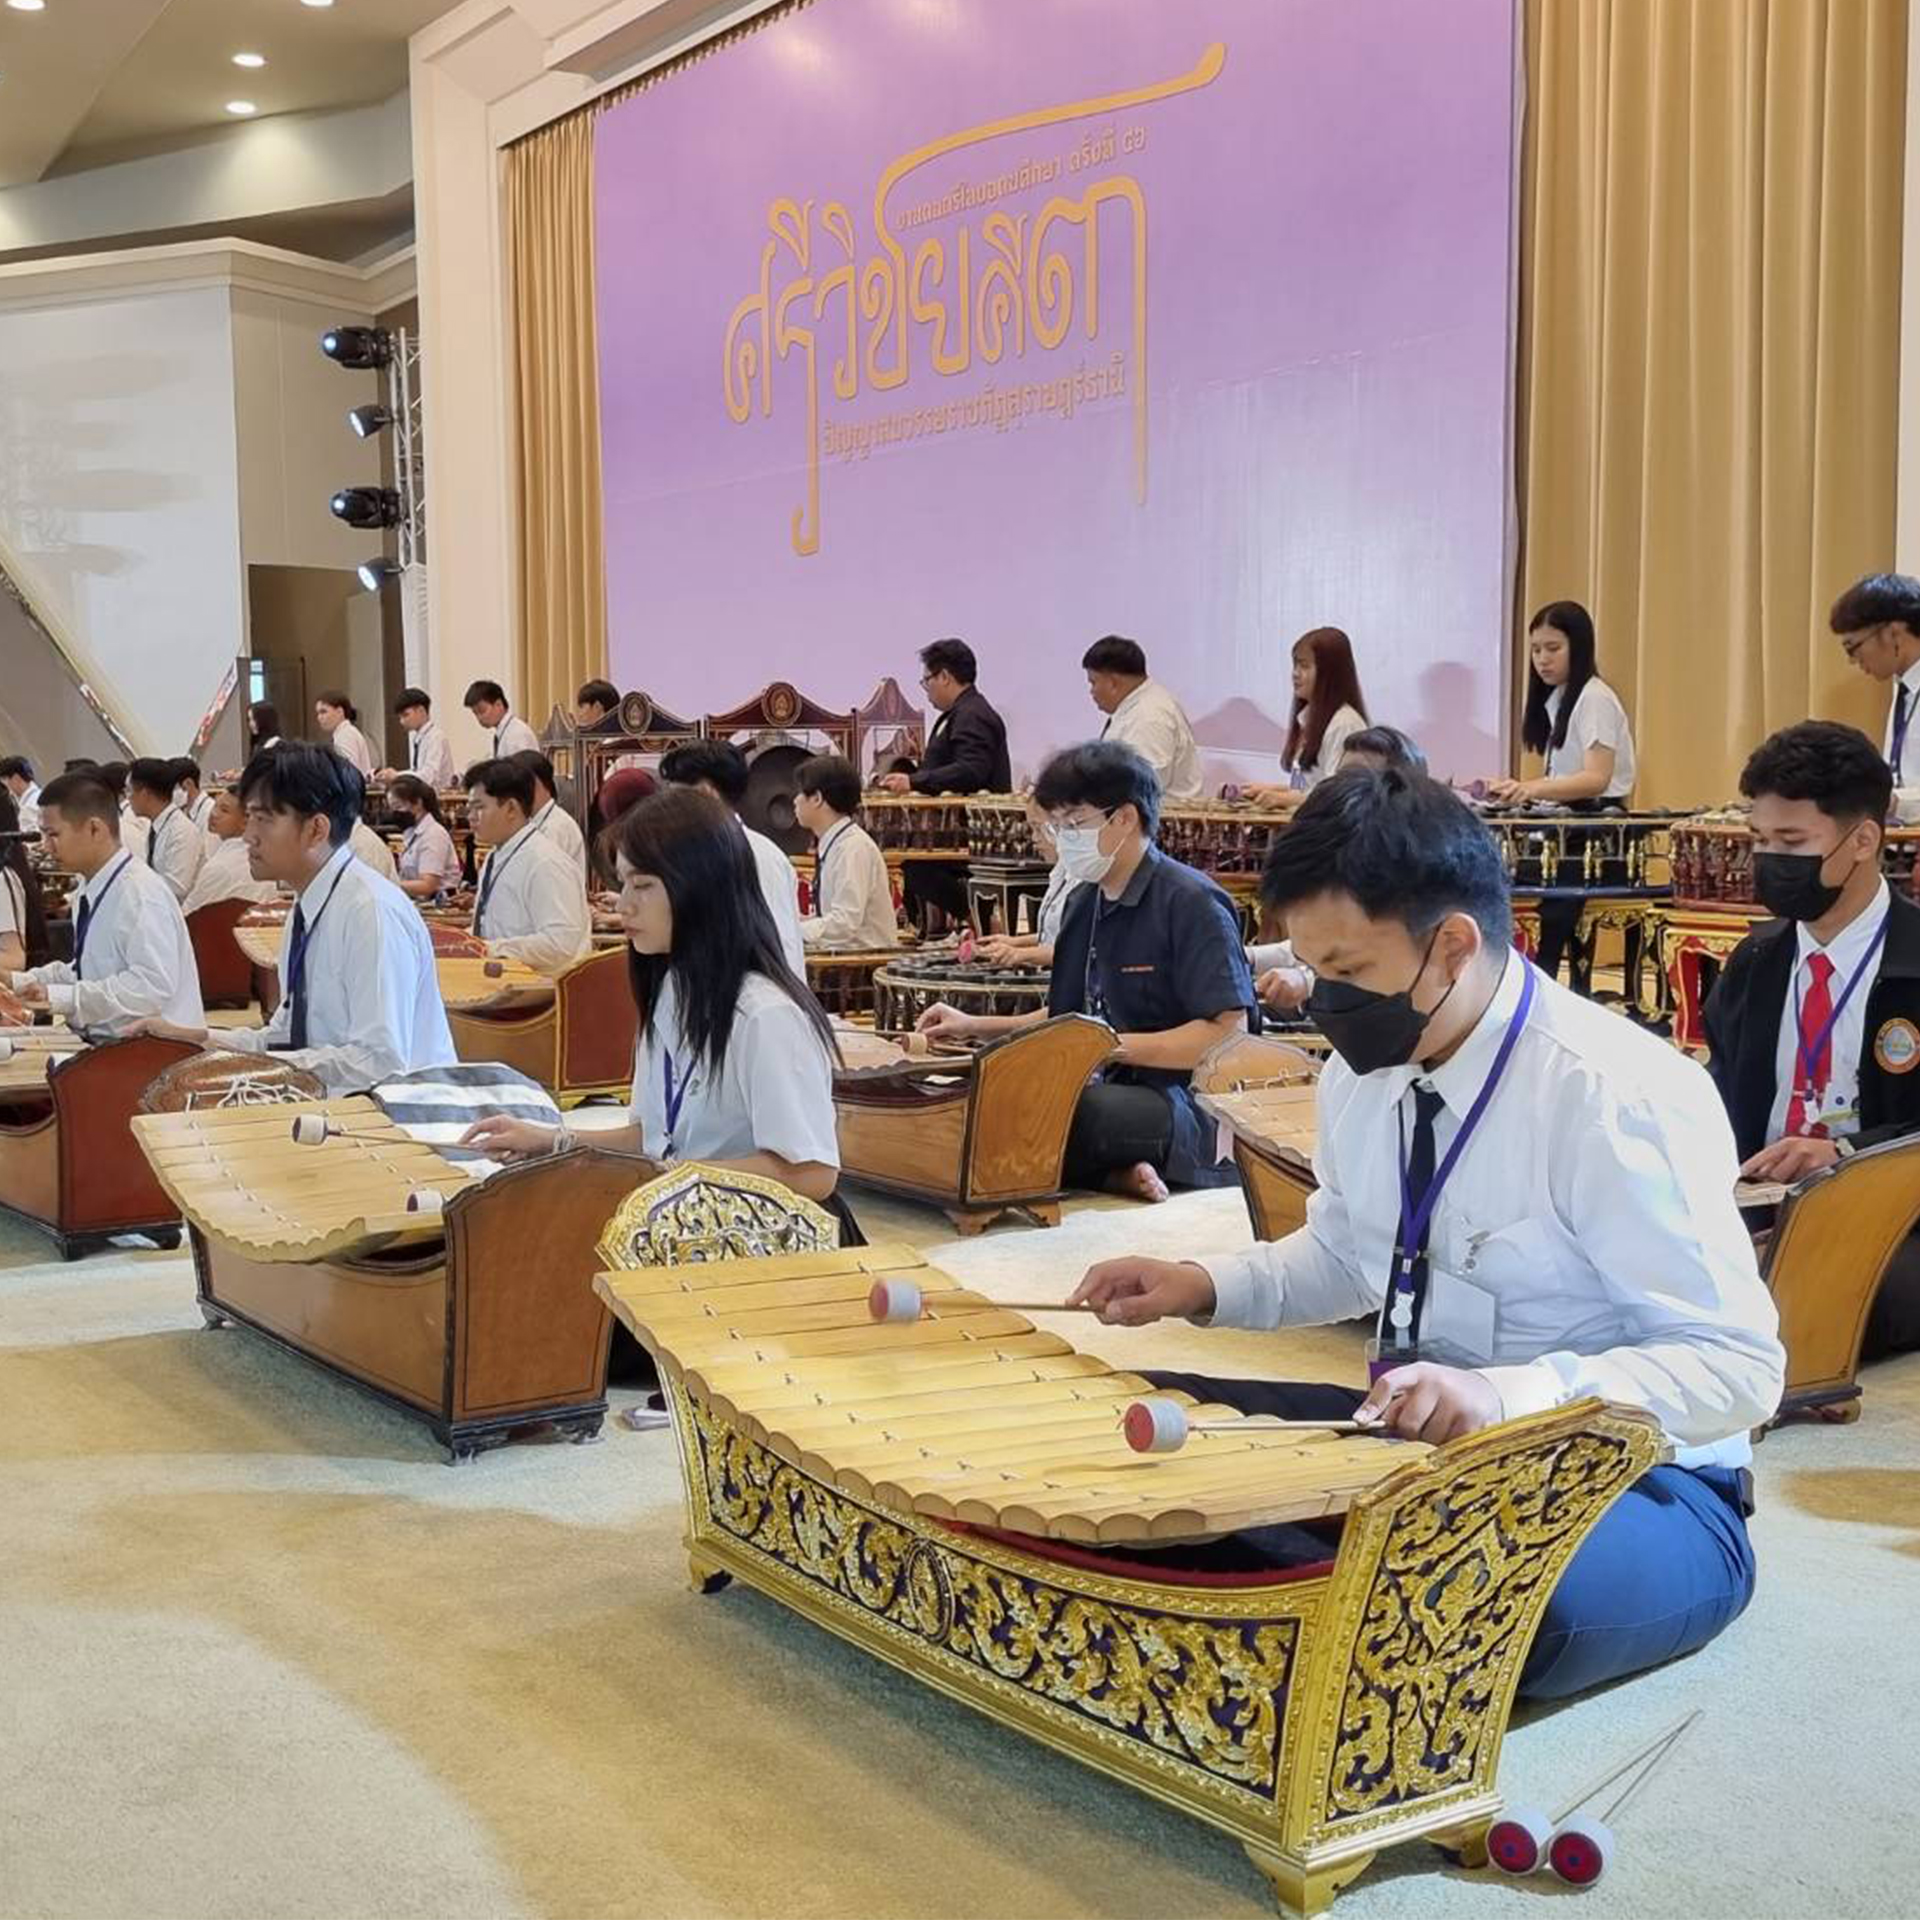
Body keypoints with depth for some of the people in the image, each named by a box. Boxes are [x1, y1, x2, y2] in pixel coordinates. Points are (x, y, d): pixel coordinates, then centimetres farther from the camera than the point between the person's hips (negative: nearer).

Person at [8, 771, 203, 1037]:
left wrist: (62, 997, -21)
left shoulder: (141, 893, -15)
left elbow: (153, 985, -23)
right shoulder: (93, 894, 10)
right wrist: (20, 981, 11)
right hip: (103, 1042, 8)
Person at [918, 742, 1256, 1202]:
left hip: (1189, 1107, -9)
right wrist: (975, 1026, 18)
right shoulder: (1084, 904, 15)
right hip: (1114, 1091, 9)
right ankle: (1112, 1172, -14)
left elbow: (1229, 1031, -17)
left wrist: (1113, 1044, -18)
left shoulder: (1191, 902, -11)